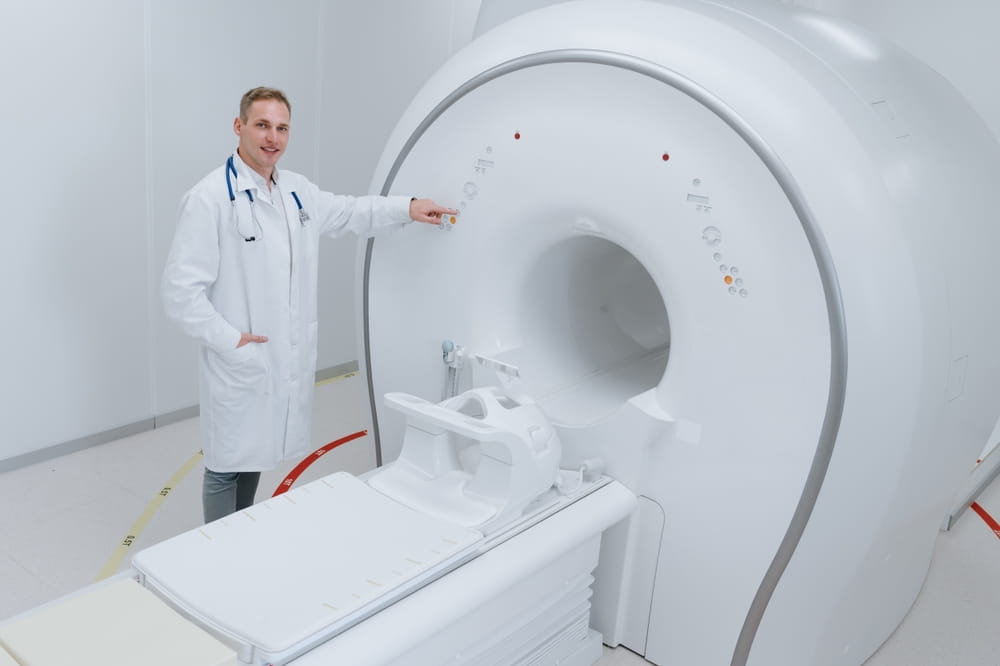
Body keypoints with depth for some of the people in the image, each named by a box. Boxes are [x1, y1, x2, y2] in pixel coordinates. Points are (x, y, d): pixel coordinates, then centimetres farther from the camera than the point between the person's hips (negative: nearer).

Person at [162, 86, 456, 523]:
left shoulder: (297, 191, 8)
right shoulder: (210, 198, -17)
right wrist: (229, 340, -18)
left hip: (289, 362, 7)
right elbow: (180, 290, -18)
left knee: (255, 457, 21)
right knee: (228, 465, 6)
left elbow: (347, 212, 26)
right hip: (238, 366, -7)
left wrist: (407, 208, 18)